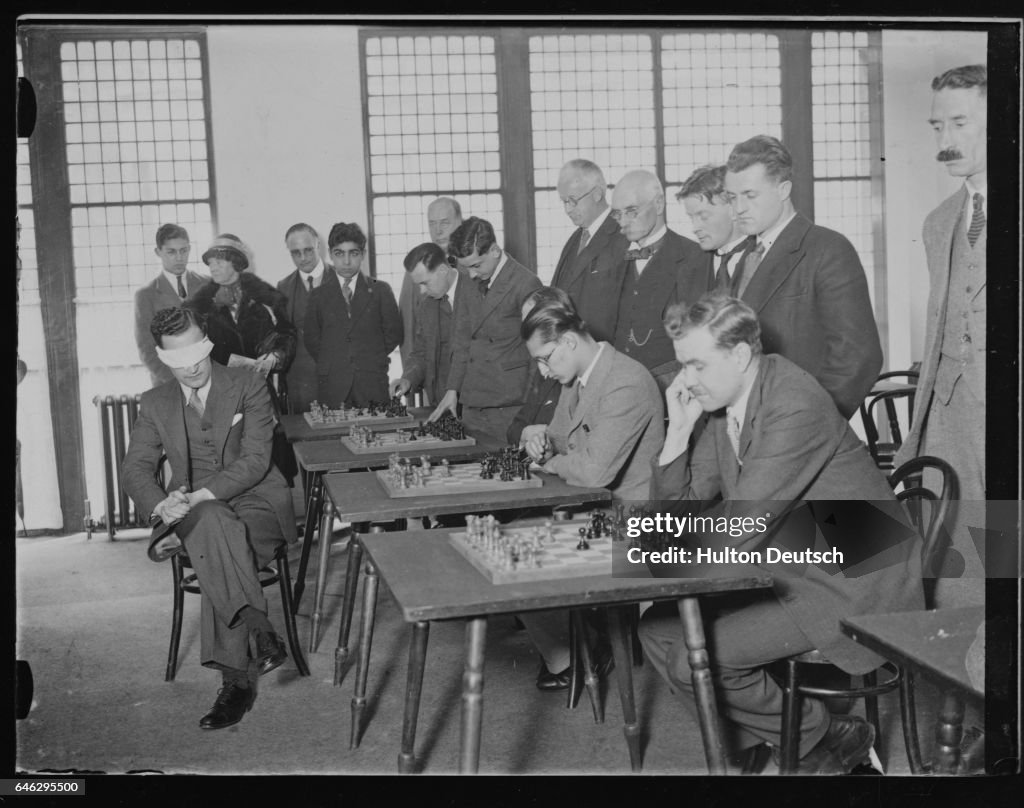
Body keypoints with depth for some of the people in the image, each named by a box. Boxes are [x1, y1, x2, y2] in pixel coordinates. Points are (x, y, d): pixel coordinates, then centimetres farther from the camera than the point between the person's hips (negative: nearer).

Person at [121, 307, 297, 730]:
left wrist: (200, 496, -24)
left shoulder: (247, 386, 0)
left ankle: (237, 677, -31)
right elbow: (135, 468, 6)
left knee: (214, 550, -34)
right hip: (195, 511, 2)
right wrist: (162, 506, -17)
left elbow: (255, 459, -10)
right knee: (213, 523, -36)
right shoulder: (155, 403, 11)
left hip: (258, 503, -2)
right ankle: (261, 631, -39)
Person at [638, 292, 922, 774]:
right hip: (787, 573, 9)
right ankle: (755, 737, 16)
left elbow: (736, 537, -25)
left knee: (691, 657, -17)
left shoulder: (794, 408, -25)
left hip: (850, 588, -9)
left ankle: (825, 739, 4)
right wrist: (679, 428, -8)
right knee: (657, 629, 4)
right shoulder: (725, 405, 4)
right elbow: (672, 510, 6)